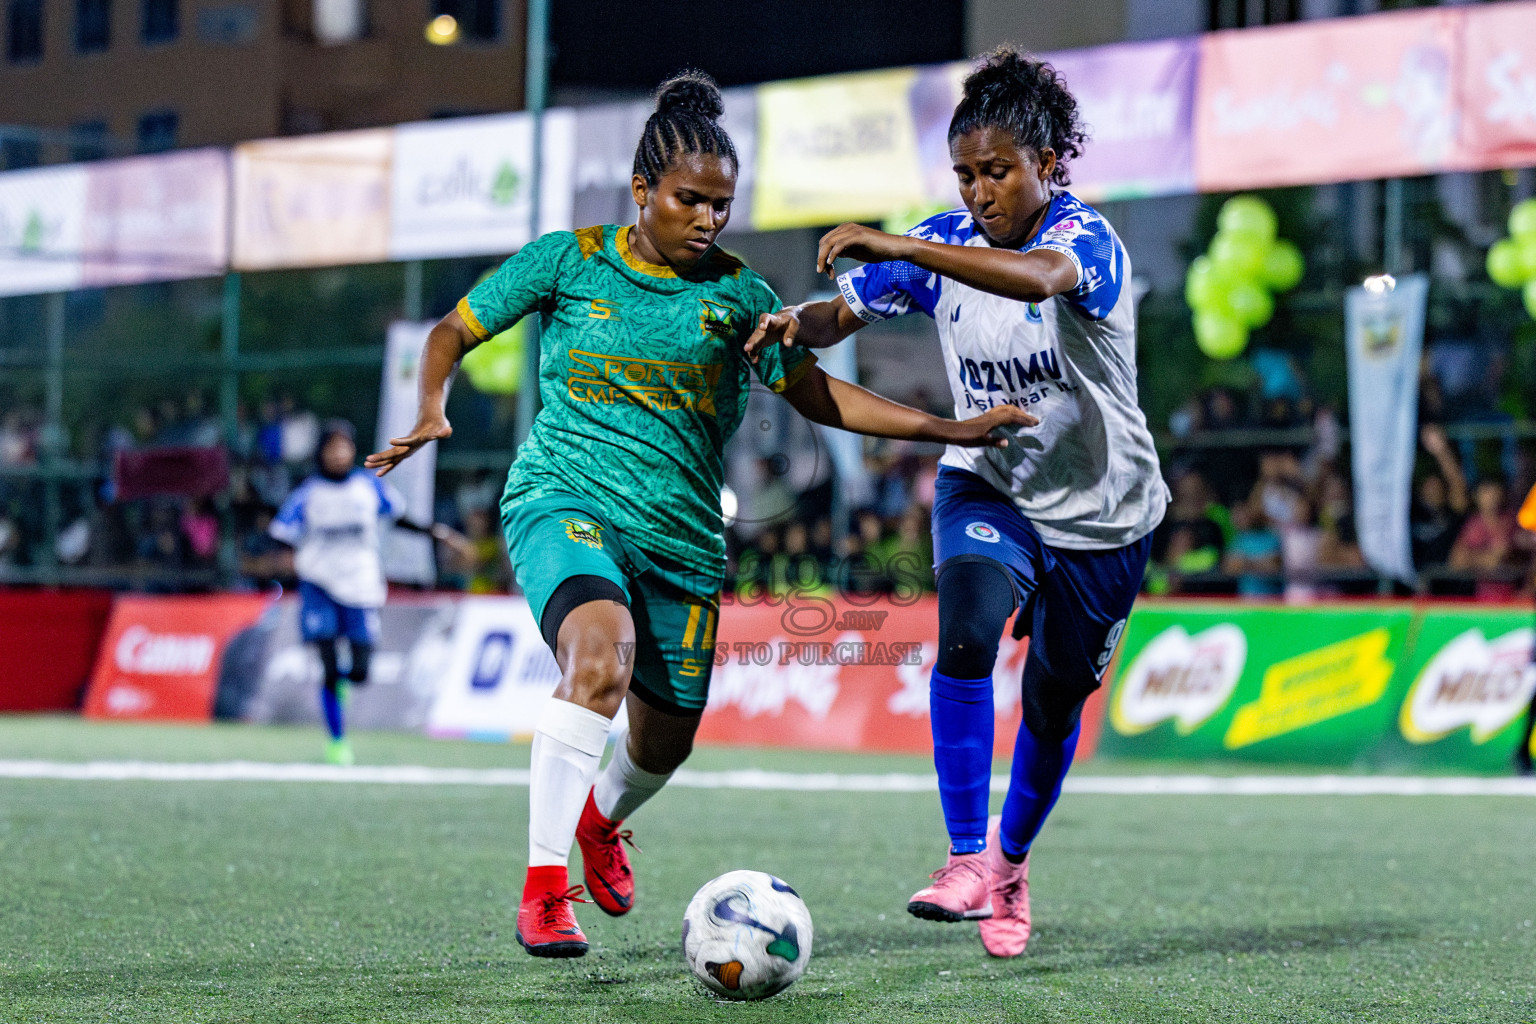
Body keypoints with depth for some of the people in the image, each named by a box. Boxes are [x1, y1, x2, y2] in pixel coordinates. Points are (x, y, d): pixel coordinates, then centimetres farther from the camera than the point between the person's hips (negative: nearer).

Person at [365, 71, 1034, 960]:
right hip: (567, 499, -4)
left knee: (666, 737, 10)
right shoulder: (569, 261, 1)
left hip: (683, 535, 4)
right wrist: (432, 413, -9)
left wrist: (948, 430, 4)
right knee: (601, 657, -33)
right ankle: (544, 888, -31)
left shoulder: (737, 294, 6)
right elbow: (455, 332, 10)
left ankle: (602, 818, 48)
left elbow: (818, 394, 11)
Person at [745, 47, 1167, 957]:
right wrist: (797, 324, -30)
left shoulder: (1088, 239, -23)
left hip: (1100, 511, -2)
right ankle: (969, 862, -26)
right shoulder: (946, 241, -6)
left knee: (1054, 703, 10)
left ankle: (1011, 862, 38)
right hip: (987, 484, 2)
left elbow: (1038, 277, -46)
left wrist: (897, 248, -55)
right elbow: (848, 312, -5)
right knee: (967, 632, -28)